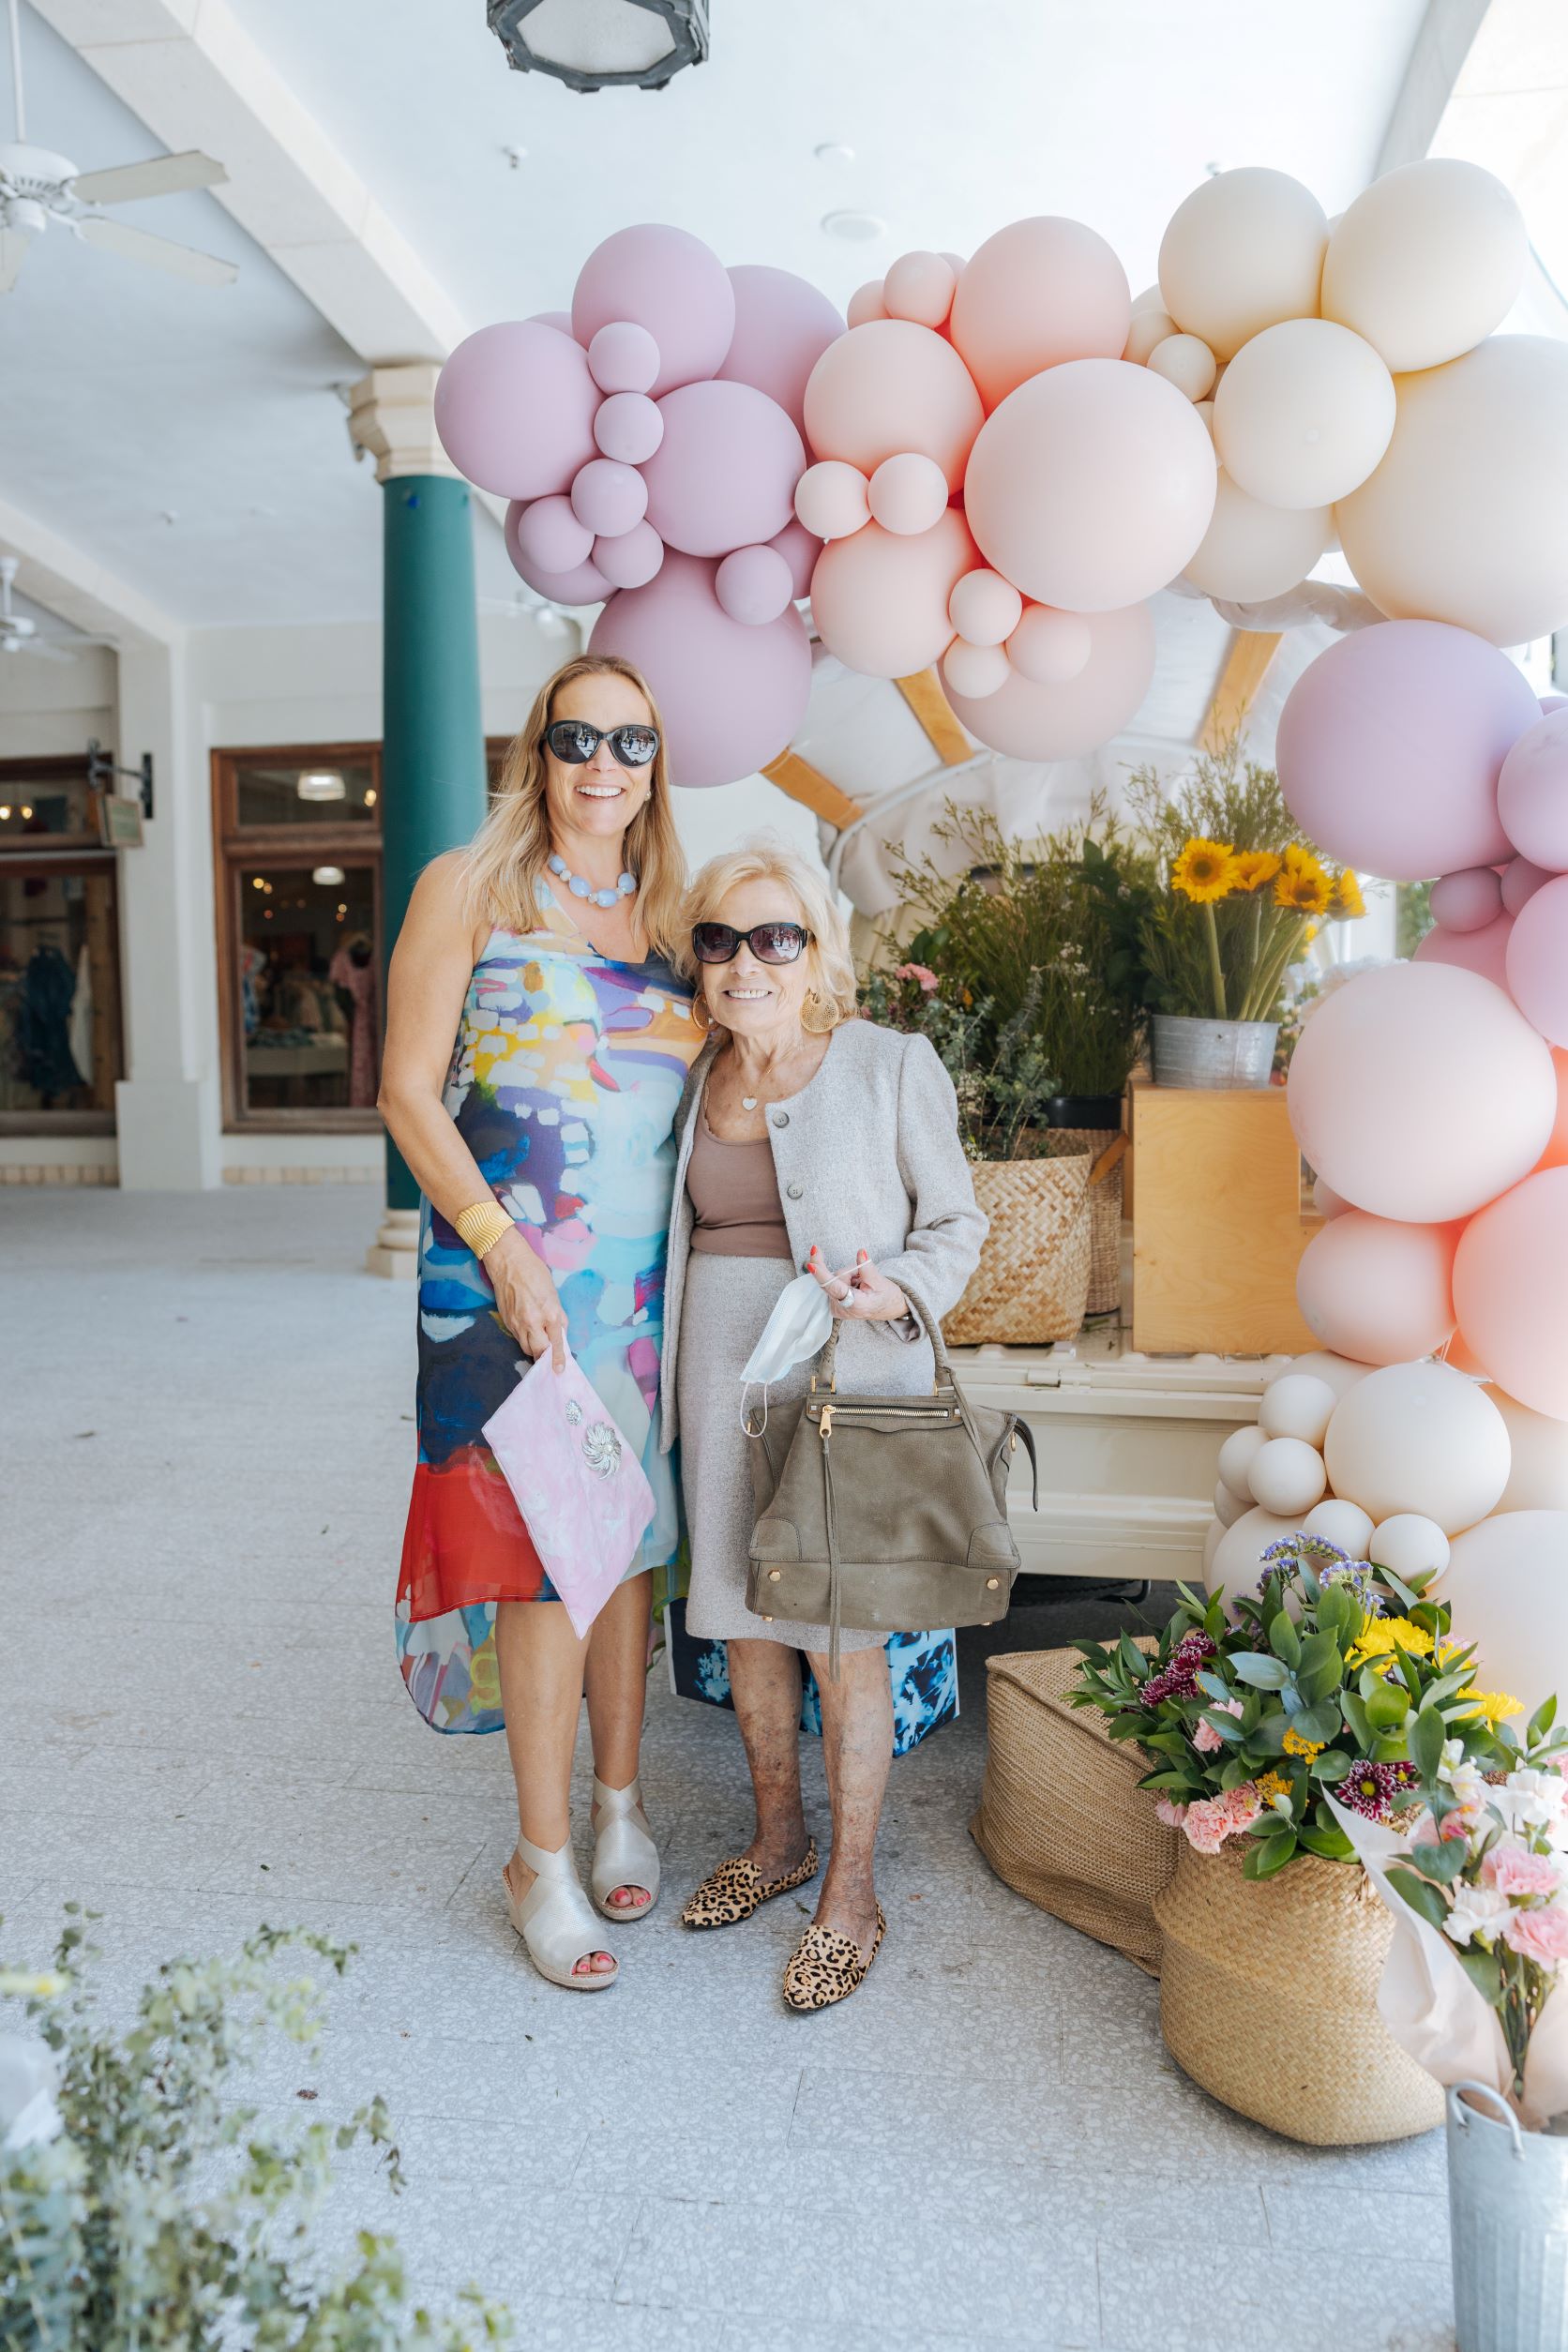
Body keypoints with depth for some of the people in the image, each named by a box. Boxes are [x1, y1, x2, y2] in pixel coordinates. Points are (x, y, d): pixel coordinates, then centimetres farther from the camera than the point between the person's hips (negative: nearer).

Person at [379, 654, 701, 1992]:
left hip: (649, 1285, 4)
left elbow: (705, 1077, 19)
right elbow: (409, 1091, -6)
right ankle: (544, 1857, 15)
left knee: (630, 1541, 11)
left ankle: (620, 1801, 30)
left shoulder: (668, 913, 12)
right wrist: (504, 1249, -14)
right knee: (542, 1555, -2)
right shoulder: (470, 888, -1)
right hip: (512, 1275, -4)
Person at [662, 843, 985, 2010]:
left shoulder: (893, 1066, -7)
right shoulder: (694, 1075, 8)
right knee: (740, 1607, 14)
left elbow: (956, 1221, -1)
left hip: (848, 1374, -5)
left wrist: (895, 1293, -20)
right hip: (721, 1367, 5)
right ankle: (779, 1838, 36)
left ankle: (852, 1890, 21)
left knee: (840, 1630, 2)